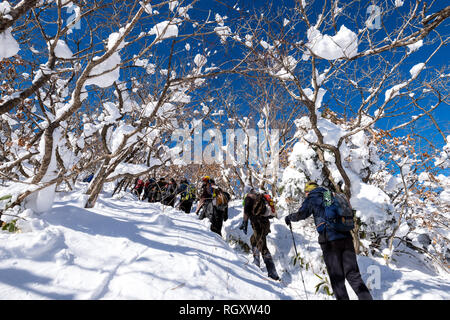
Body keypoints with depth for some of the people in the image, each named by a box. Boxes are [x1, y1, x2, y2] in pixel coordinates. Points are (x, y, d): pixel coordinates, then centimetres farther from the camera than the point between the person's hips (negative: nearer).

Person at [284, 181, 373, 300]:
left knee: (337, 277, 3)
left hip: (330, 241, -6)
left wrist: (289, 217, 13)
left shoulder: (312, 198, 2)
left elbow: (301, 214, -5)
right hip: (346, 237, 6)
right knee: (353, 273, 11)